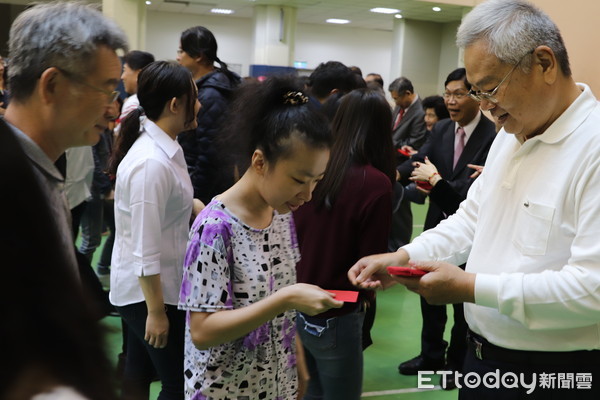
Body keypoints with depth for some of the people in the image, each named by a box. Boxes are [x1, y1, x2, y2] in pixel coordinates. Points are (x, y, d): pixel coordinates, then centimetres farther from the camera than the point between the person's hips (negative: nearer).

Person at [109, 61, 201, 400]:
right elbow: (145, 249, -24)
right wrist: (156, 311, -20)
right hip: (149, 289, -9)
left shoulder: (166, 148, 3)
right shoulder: (152, 163, -26)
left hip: (156, 284, 9)